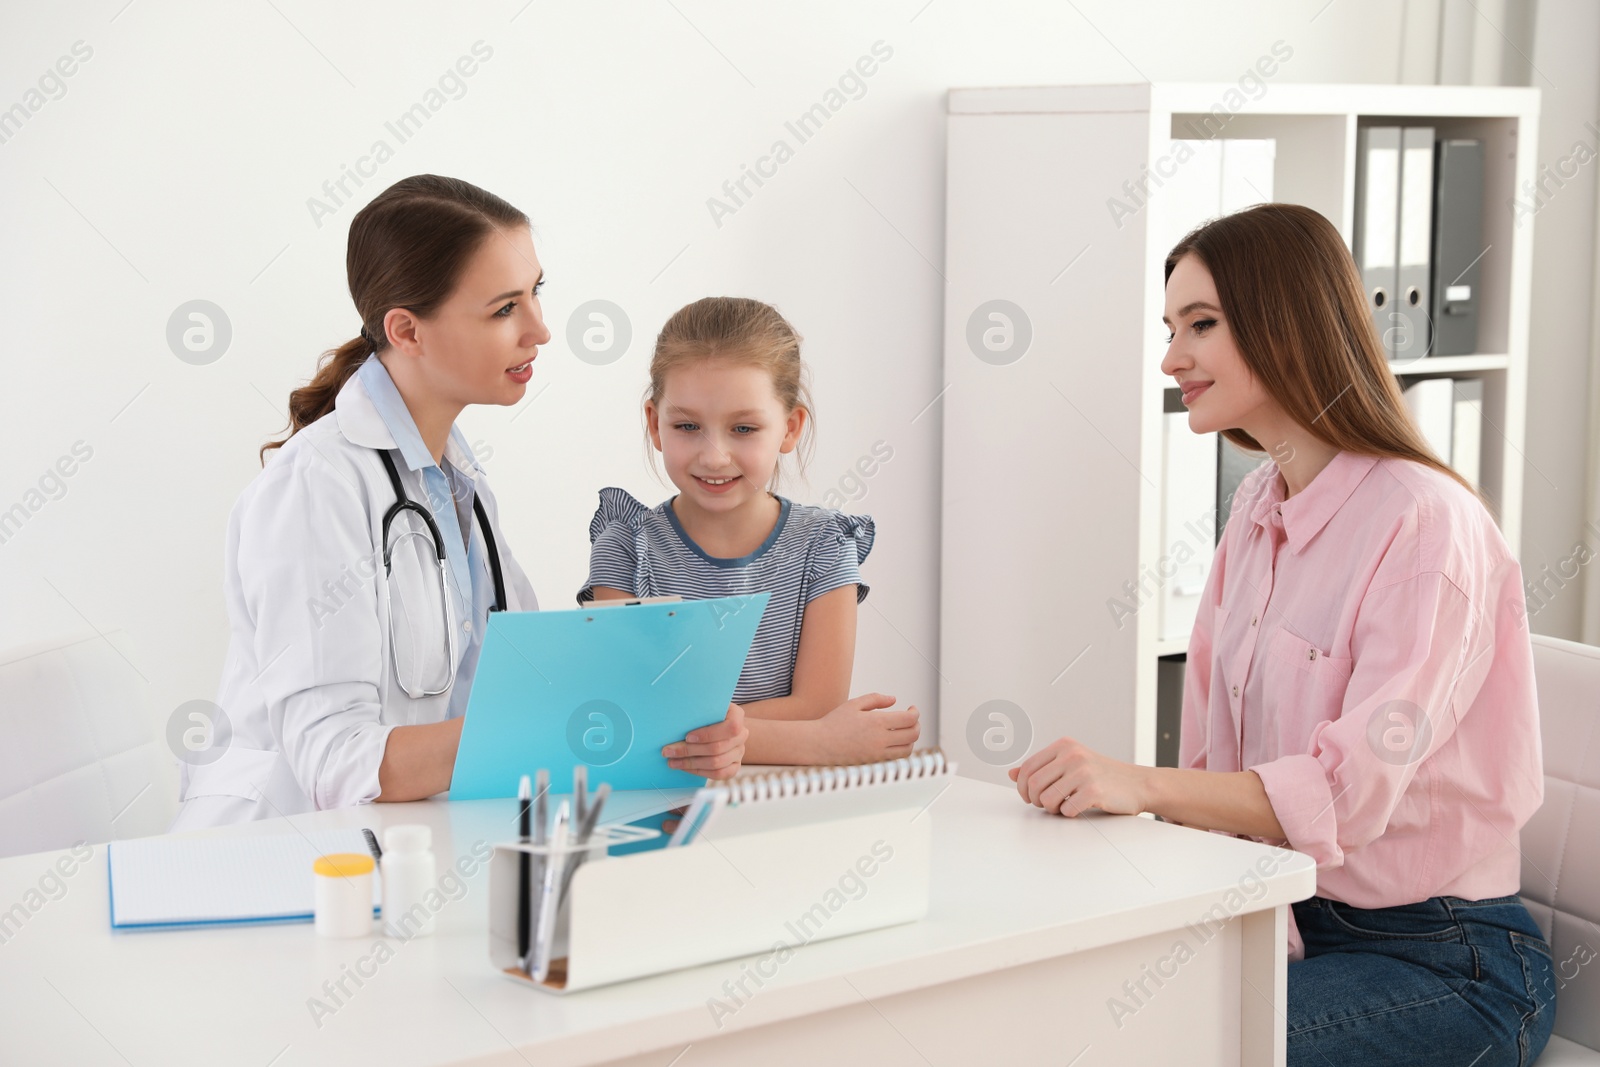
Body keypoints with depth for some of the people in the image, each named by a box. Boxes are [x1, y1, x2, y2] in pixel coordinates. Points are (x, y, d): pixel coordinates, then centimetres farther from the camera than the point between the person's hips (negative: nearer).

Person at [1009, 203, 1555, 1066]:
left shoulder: (1424, 524, -17)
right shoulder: (1260, 507, 10)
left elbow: (1353, 790, -25)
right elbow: (1217, 756, 10)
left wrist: (1141, 786, -37)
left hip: (1441, 959, -7)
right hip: (1286, 920, 7)